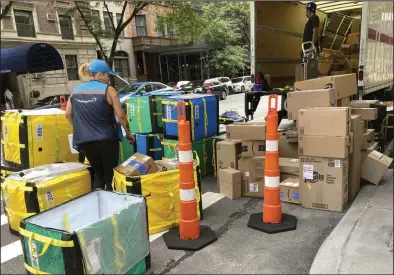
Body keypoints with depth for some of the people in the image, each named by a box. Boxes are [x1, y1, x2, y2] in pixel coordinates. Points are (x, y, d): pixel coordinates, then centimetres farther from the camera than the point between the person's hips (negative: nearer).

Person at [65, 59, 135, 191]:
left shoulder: (75, 90, 8)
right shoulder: (107, 89, -8)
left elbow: (68, 114, 13)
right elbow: (120, 115, -10)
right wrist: (128, 132, 3)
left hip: (85, 141, 5)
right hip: (106, 140, -5)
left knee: (99, 175, 20)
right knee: (110, 176, 7)